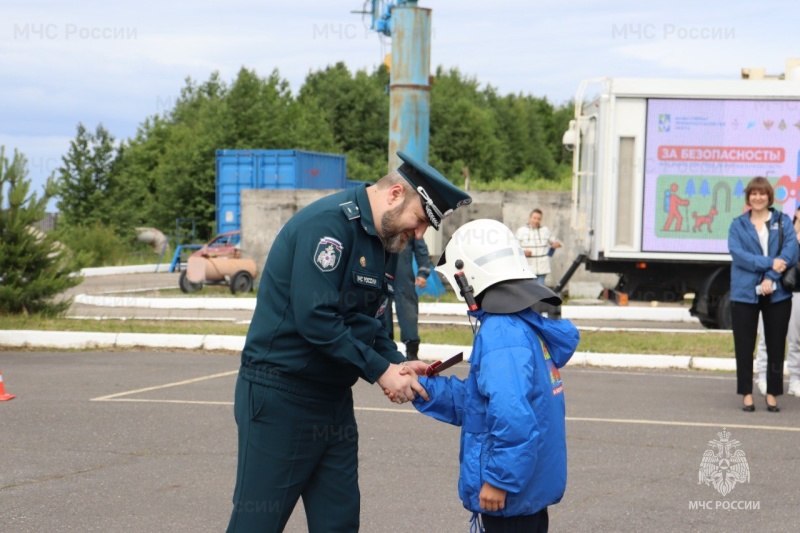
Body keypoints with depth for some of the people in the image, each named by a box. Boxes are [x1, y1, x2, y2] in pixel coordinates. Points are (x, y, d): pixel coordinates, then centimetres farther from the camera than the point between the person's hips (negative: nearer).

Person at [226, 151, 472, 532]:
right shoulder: (329, 223, -18)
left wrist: (396, 364, -2)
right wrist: (381, 370, -20)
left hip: (334, 400, 9)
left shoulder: (380, 241, 11)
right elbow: (315, 317, -26)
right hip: (279, 397, -9)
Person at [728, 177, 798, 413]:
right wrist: (769, 262, -20)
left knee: (776, 345, 4)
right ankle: (746, 394, 9)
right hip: (745, 293, 0)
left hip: (777, 293, 1)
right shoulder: (738, 225, 6)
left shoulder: (783, 222, 7)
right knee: (744, 345, 1)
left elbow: (790, 249, -7)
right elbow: (737, 253, -10)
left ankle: (772, 394, 14)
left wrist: (771, 277, -19)